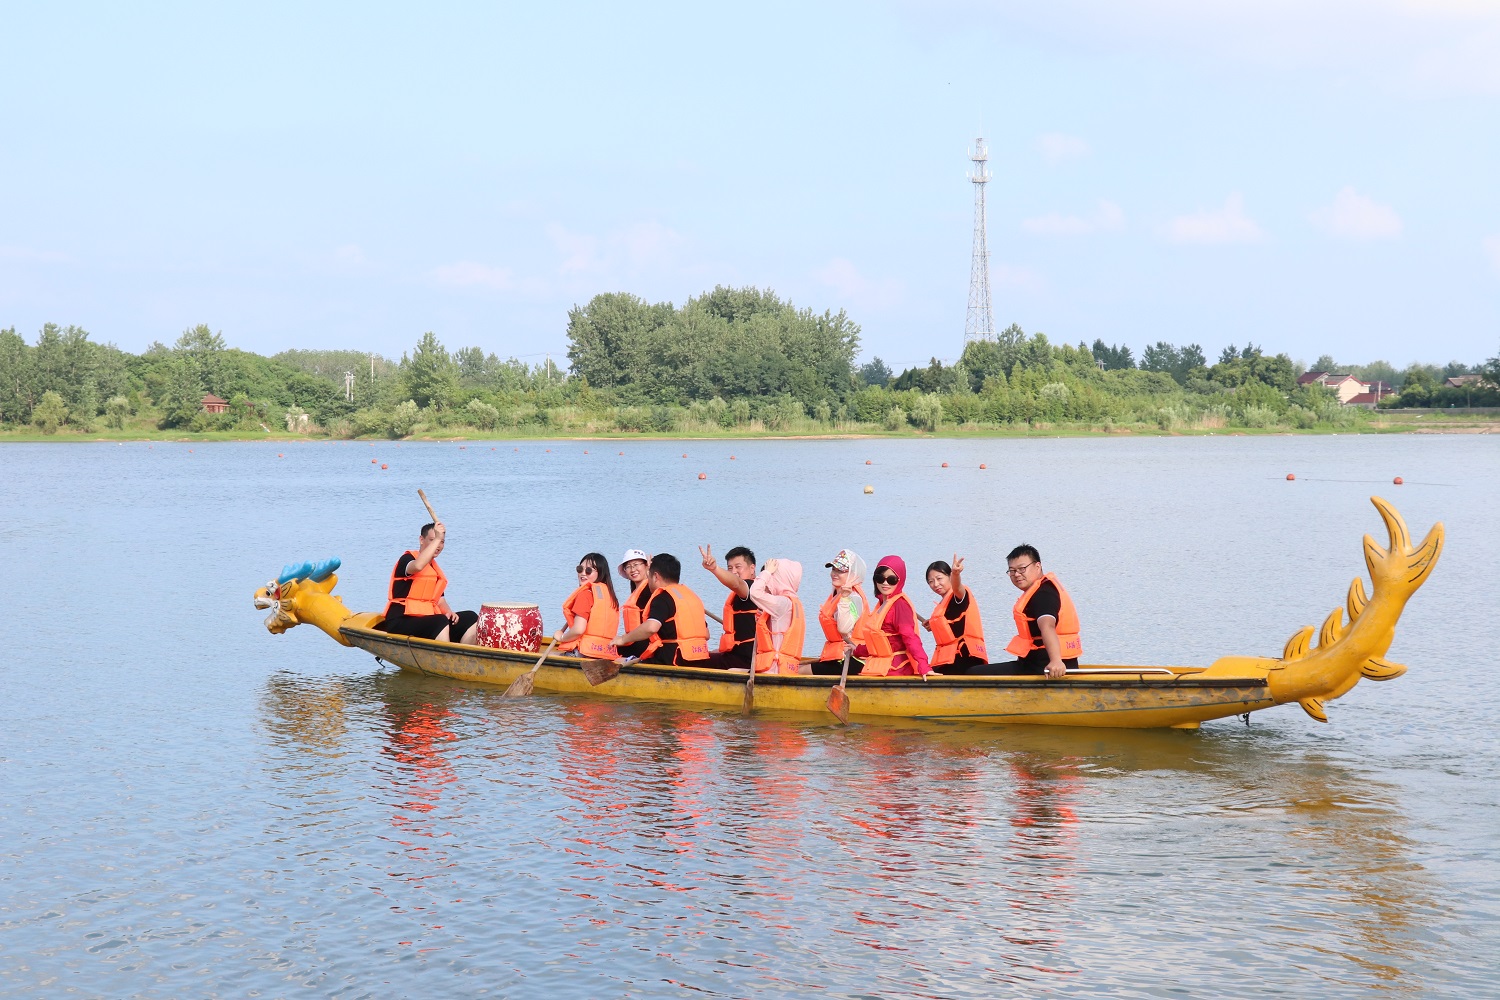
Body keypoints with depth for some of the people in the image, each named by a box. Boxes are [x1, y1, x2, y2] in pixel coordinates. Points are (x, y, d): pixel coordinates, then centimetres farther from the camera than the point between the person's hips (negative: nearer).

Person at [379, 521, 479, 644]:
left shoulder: (435, 568, 22)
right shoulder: (407, 559, -4)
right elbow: (417, 566, -30)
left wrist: (448, 612, -3)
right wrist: (436, 538, -26)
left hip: (428, 622, 8)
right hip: (400, 622, -8)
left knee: (472, 618, -7)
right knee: (441, 621, -34)